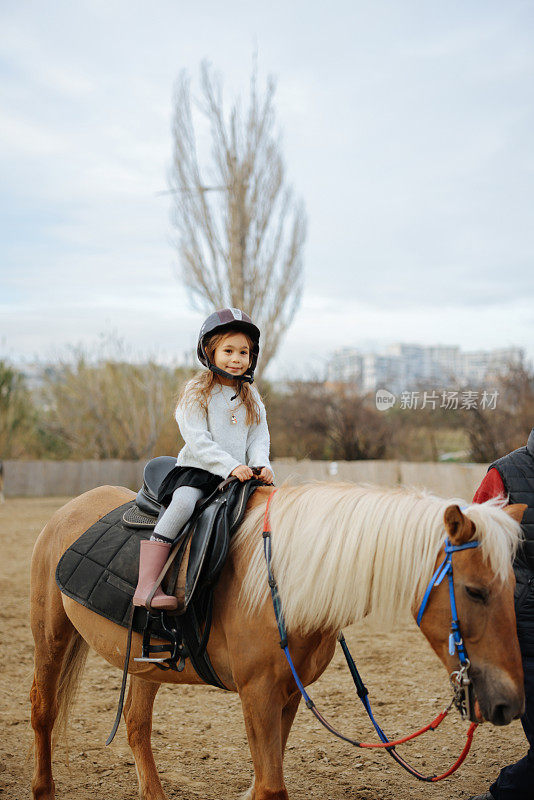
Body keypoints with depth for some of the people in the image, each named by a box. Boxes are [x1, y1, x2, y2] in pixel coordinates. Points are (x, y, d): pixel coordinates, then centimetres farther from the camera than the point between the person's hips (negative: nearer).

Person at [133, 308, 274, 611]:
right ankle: (146, 587, -37)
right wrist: (230, 466, -22)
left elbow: (258, 438, 11)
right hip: (198, 471, -5)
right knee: (184, 501, -32)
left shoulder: (252, 398, 16)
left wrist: (261, 464, -11)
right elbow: (198, 441, -11)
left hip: (240, 474, 5)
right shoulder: (197, 393, -1)